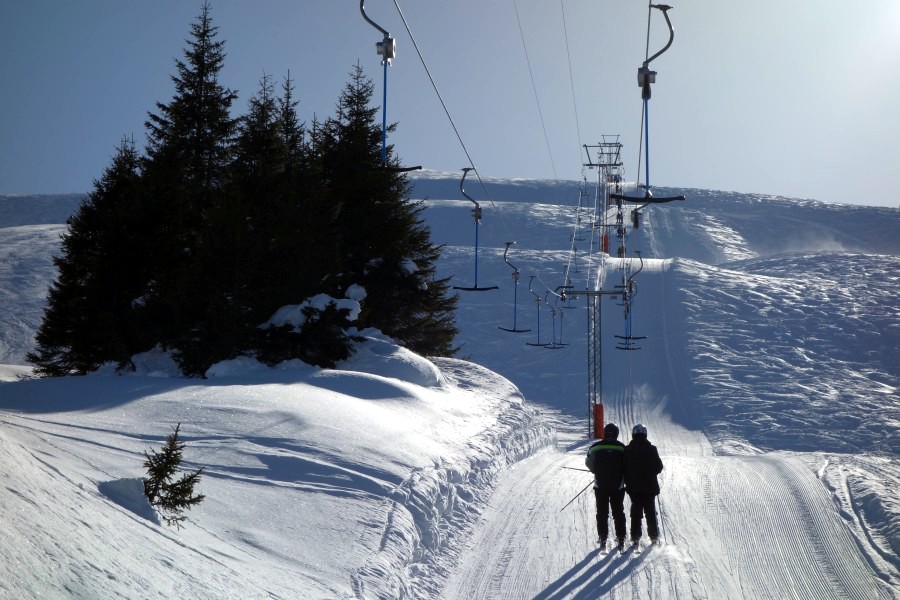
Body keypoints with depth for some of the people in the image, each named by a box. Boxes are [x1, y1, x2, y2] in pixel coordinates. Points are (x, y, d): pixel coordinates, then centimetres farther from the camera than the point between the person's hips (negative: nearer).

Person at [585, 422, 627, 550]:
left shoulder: (595, 447, -6)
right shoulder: (622, 448, -7)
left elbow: (589, 463, 7)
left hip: (600, 486, 0)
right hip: (618, 486, 0)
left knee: (602, 512, 10)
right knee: (618, 512, 10)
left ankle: (603, 537, 8)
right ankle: (620, 538, 10)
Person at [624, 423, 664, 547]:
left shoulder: (627, 450, -6)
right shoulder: (652, 449, -8)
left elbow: (623, 468, -3)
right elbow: (659, 467, -2)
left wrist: (627, 481, 11)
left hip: (633, 487, 1)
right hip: (650, 487, 0)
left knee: (636, 511, 8)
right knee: (650, 511, 10)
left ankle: (635, 536, 6)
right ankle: (653, 535, 12)